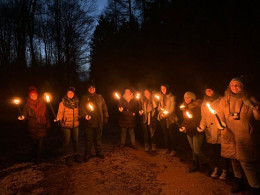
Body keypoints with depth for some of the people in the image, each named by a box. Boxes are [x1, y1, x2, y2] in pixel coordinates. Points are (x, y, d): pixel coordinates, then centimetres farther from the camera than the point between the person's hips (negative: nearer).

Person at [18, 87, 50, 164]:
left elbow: (46, 114, 8)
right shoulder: (27, 105, 1)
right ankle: (35, 158, 21)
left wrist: (48, 123, 5)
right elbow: (24, 115, -5)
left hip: (41, 126, 0)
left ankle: (38, 159, 8)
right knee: (34, 143, 7)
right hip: (32, 128, 0)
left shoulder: (42, 103, 5)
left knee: (40, 143, -2)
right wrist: (22, 117, -28)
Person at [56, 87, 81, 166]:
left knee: (75, 141, 13)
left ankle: (76, 156, 28)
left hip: (75, 125, 4)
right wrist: (58, 119, -25)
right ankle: (67, 158, 13)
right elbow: (60, 113, -10)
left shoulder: (76, 102, 8)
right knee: (67, 142, 1)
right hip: (66, 125, -4)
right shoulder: (63, 103, -4)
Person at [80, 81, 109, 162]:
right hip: (88, 122, -2)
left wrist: (105, 117, 10)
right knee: (88, 139, 4)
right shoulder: (84, 97, 4)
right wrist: (85, 115, -24)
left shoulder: (100, 97, 11)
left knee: (98, 138, 13)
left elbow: (104, 108, 14)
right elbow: (81, 108, -6)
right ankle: (87, 154, 18)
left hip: (98, 122, 2)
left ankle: (99, 152, 27)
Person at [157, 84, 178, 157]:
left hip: (170, 118, -5)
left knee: (172, 134, 0)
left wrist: (166, 114, -25)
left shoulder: (171, 97, -8)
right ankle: (167, 148, 23)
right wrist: (159, 108, -2)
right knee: (165, 134, 11)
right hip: (163, 118, 6)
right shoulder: (161, 97, 11)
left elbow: (172, 109, -12)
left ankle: (173, 150, 10)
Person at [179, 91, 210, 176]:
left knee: (197, 150, -8)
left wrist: (187, 128, -21)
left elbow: (198, 122, -18)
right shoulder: (185, 108, 9)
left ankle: (205, 167, 12)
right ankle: (195, 165, 30)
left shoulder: (197, 107, -15)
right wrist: (182, 127, -4)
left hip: (197, 132, -7)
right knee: (193, 149, 15)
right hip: (189, 132, 7)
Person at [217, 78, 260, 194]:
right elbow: (220, 115, 12)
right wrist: (221, 123, -7)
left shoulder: (248, 99, 0)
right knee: (234, 159, 16)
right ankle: (238, 180, 38)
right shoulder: (224, 100, 6)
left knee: (246, 162, -7)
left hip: (244, 137, -3)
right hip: (230, 136, 3)